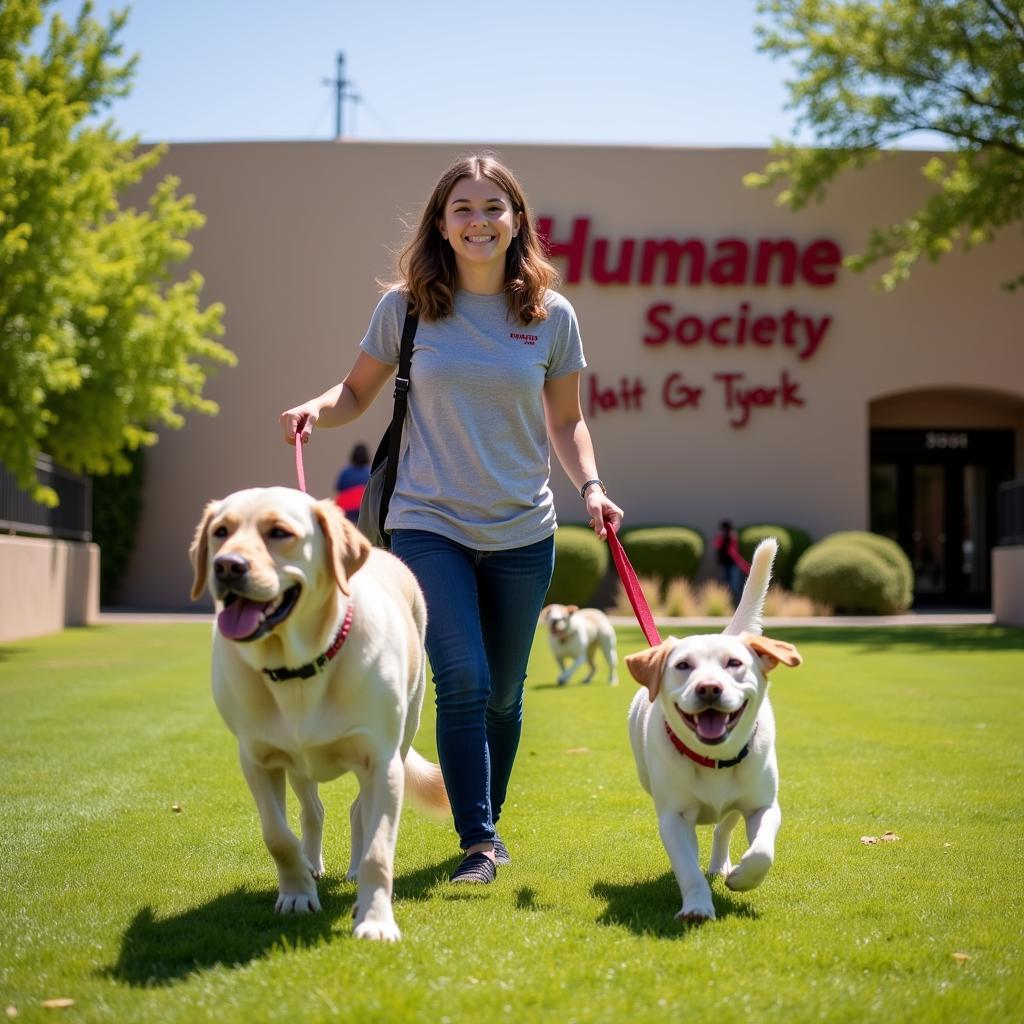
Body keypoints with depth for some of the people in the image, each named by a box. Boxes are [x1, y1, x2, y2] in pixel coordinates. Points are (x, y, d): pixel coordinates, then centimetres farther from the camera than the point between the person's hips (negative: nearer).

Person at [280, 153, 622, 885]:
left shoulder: (551, 315, 0)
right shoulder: (407, 306, -3)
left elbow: (566, 420, 9)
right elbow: (358, 392, 7)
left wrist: (590, 486, -7)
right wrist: (316, 410, -14)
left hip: (522, 533, 2)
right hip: (429, 524, -2)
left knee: (504, 695, 11)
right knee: (464, 680, -15)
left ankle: (489, 825, 31)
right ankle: (478, 843, -3)